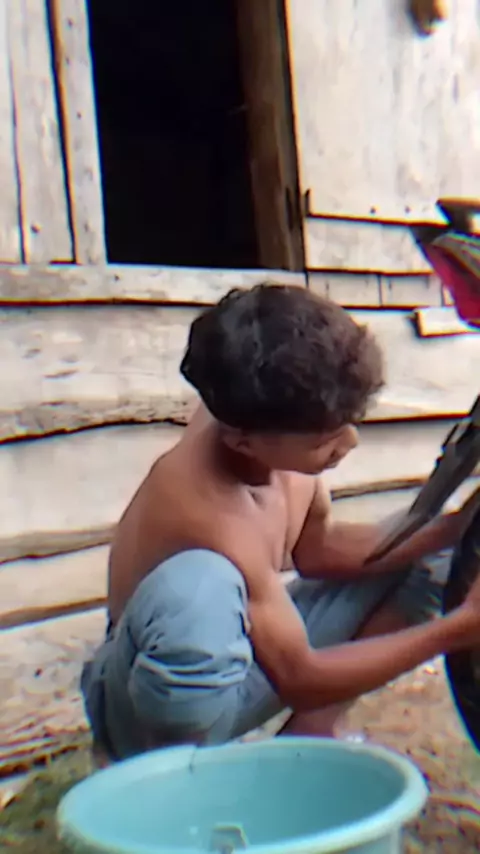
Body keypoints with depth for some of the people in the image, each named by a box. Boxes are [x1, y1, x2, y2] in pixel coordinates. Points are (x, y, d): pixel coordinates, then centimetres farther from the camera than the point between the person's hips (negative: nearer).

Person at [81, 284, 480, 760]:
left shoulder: (261, 422, -15)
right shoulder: (209, 511, -36)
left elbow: (318, 549, 1)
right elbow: (298, 677, -26)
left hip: (254, 649, 8)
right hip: (151, 703, -7)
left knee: (417, 566, 4)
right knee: (197, 585, -43)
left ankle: (307, 735, 1)